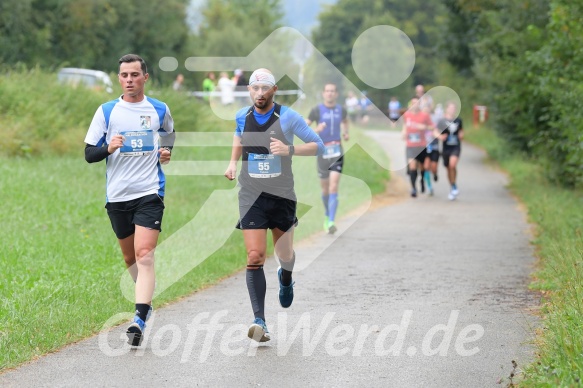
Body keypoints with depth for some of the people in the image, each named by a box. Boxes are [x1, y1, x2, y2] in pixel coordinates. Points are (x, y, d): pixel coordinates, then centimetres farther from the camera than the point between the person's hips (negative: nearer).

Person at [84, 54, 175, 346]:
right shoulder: (106, 111, 2)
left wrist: (166, 152, 6)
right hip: (117, 195, 2)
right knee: (130, 258, 13)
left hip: (150, 193, -2)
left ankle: (140, 320, -24)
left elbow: (169, 133, 27)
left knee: (144, 256, -16)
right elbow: (89, 153, 2)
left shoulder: (160, 110, 5)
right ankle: (146, 302, 37)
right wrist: (108, 148, -19)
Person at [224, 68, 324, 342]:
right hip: (251, 196, 1)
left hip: (282, 196, -1)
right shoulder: (242, 116, 1)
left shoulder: (288, 117, -9)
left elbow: (318, 145, -6)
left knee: (284, 254, 14)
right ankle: (260, 321, -15)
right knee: (255, 257, -13)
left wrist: (290, 150, -22)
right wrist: (233, 162, 9)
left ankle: (285, 279, 53)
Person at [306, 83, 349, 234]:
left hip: (337, 152, 0)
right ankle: (327, 215, 37)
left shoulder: (341, 110, 6)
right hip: (323, 152, 0)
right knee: (325, 188, 11)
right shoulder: (317, 110, -3)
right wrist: (316, 130, -23)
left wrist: (345, 132, 10)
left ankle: (331, 222, -18)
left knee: (333, 187, -13)